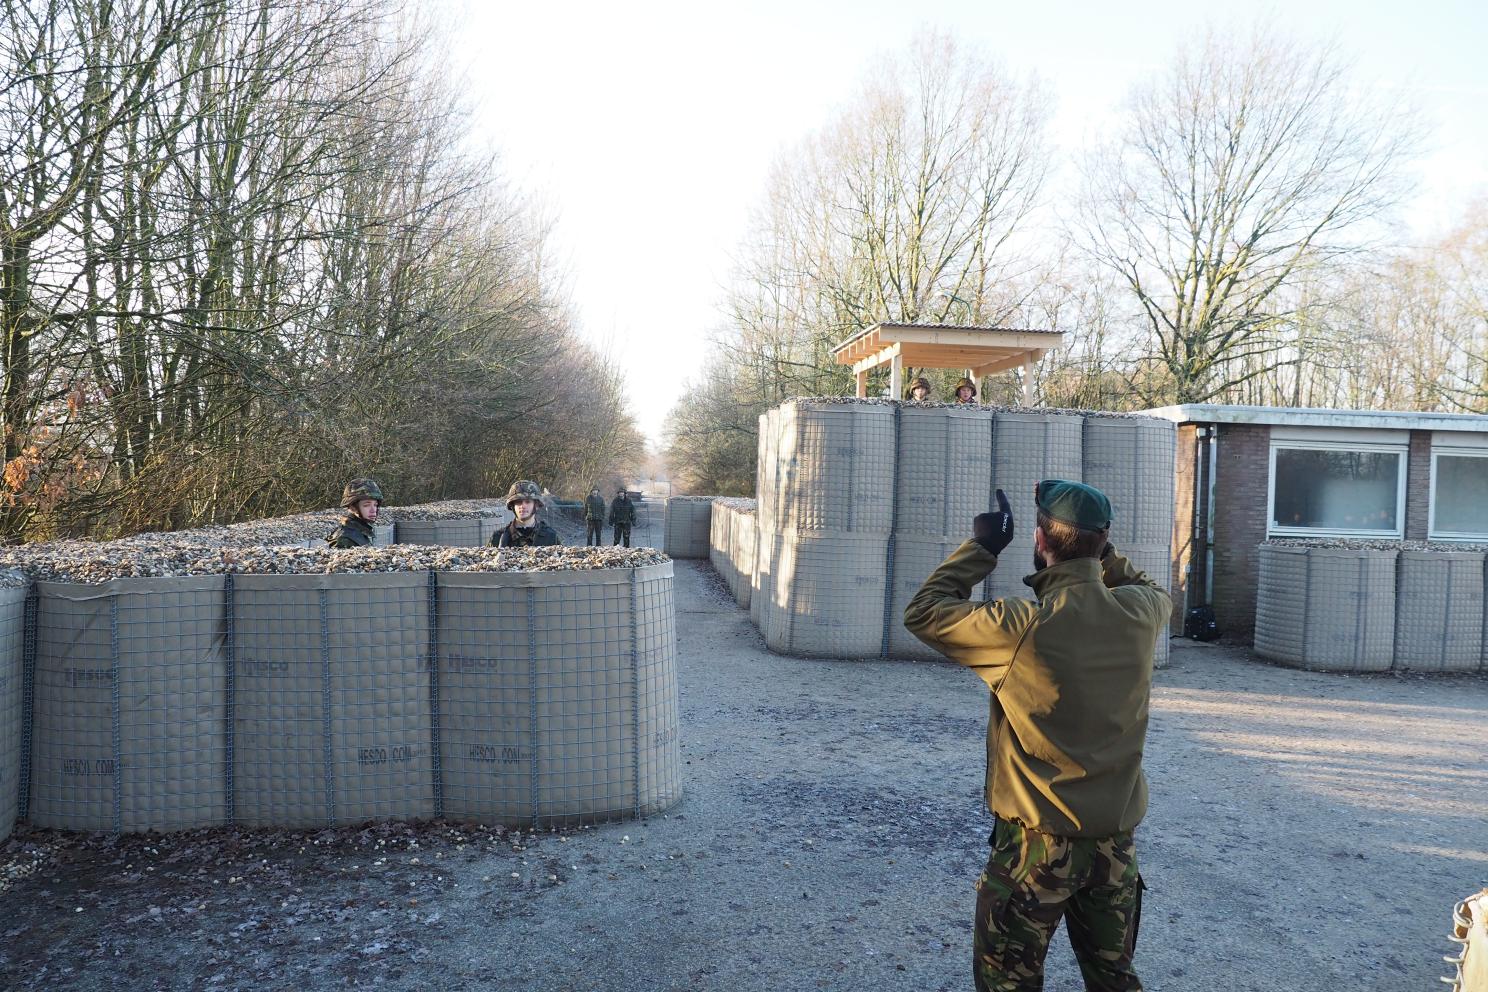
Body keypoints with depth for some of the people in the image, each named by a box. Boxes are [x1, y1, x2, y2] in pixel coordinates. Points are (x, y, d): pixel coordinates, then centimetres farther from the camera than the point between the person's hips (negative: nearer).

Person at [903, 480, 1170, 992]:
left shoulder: (1022, 628, -23)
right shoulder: (1140, 613, -8)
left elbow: (923, 612, -11)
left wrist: (981, 547, -7)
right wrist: (1100, 551, 10)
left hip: (1037, 839, -5)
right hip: (1116, 837, 5)